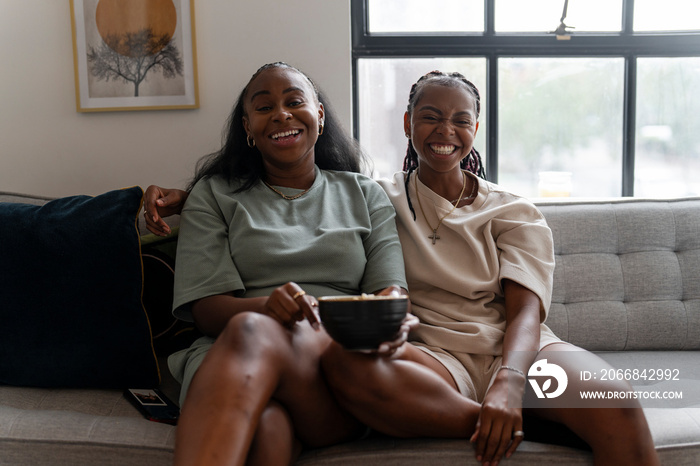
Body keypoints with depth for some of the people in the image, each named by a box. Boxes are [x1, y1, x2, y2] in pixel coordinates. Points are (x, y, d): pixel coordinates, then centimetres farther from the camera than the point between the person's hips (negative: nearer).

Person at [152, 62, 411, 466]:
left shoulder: (366, 195, 21)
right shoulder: (213, 194, 17)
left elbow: (390, 289, 8)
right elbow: (207, 309, 5)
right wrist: (267, 306, -19)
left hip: (338, 360, 1)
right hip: (229, 359, -1)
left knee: (250, 333, -36)